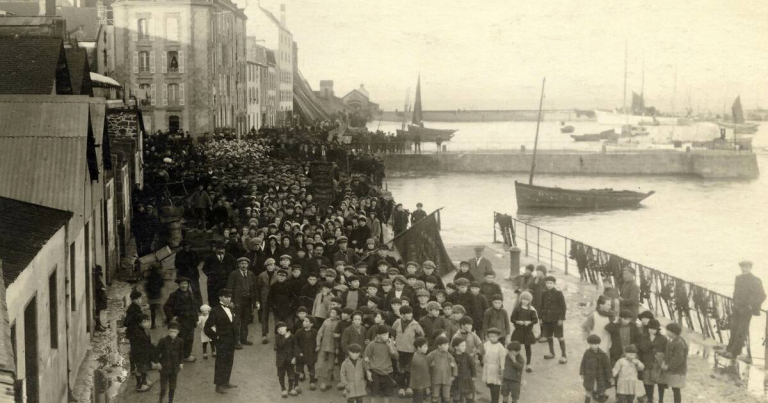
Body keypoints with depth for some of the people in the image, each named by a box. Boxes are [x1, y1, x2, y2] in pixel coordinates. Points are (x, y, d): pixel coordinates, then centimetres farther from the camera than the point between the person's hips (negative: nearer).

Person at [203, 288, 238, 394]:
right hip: (222, 342, -7)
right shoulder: (216, 311, -17)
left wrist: (235, 336, 13)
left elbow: (235, 321, 23)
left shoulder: (230, 309, 6)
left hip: (231, 341, 7)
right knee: (220, 363, 3)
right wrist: (215, 337, -14)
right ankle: (219, 385, 14)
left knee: (229, 362, 16)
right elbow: (207, 328, -19)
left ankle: (225, 382, 31)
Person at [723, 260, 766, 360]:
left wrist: (752, 306, -10)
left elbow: (762, 296, -7)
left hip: (747, 309, -6)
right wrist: (735, 302, 11)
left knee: (741, 331, -4)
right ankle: (730, 348, 19)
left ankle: (734, 352, -1)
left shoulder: (755, 281, -9)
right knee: (734, 328, 9)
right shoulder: (738, 278, 8)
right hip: (737, 308, 6)